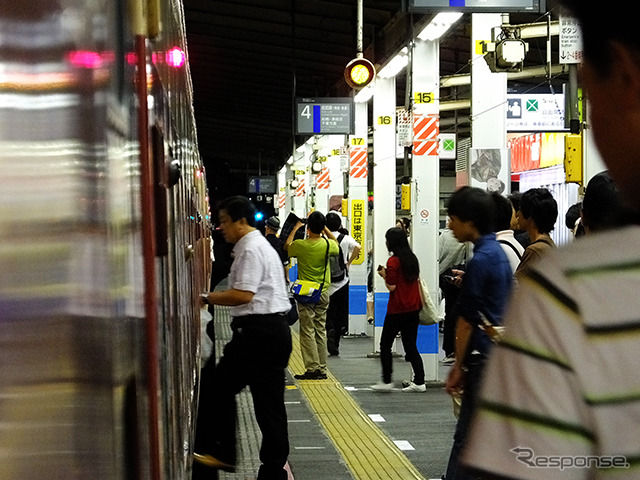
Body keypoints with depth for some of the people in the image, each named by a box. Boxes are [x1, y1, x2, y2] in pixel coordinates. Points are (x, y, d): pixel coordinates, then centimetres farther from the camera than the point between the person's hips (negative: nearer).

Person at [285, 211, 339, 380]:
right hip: (323, 293, 4)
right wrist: (325, 228, 19)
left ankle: (312, 368, -6)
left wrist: (295, 228, 19)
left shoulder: (300, 245, -14)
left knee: (307, 331, -1)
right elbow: (336, 243, 19)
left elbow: (286, 246, 10)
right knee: (321, 331, 10)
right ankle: (322, 369, 13)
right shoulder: (327, 245, -7)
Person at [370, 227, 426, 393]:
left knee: (385, 344, 5)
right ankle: (419, 382, 6)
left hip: (397, 310, -7)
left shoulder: (393, 261, -13)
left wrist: (384, 275, 0)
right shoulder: (412, 258, 8)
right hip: (413, 308, 7)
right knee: (411, 345, 10)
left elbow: (392, 287, -15)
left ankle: (386, 381, 3)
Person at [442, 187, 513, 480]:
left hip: (482, 357, -9)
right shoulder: (499, 252, 13)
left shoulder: (480, 260, -16)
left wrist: (458, 366, -7)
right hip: (500, 352, 9)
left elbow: (467, 320, -13)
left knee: (468, 435, -5)